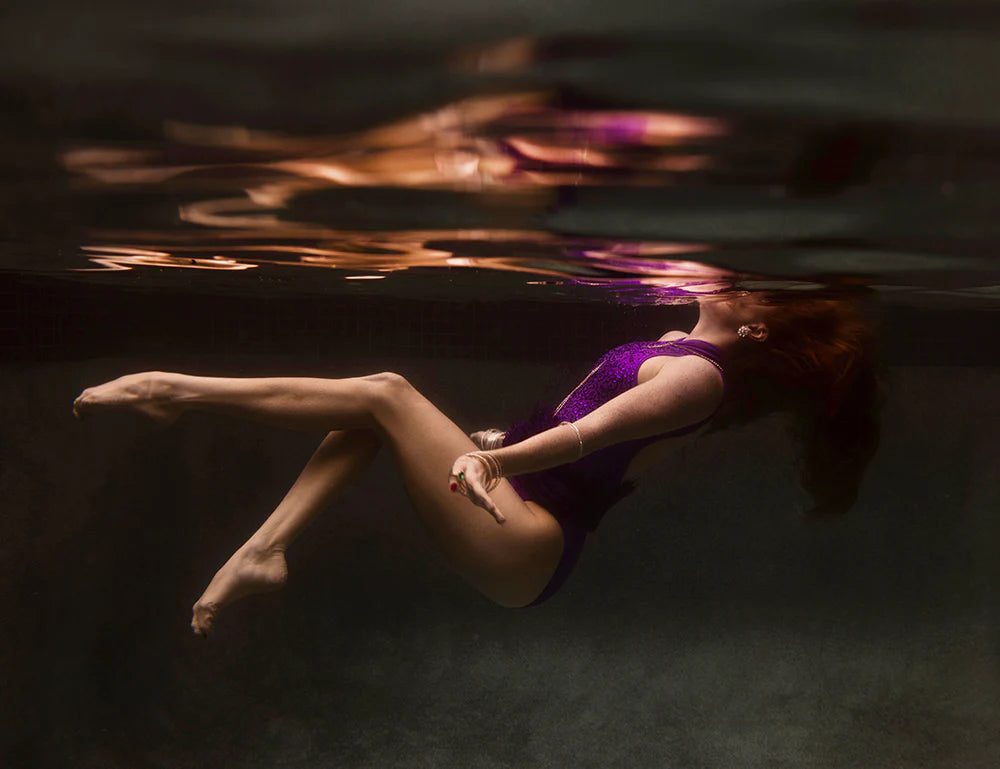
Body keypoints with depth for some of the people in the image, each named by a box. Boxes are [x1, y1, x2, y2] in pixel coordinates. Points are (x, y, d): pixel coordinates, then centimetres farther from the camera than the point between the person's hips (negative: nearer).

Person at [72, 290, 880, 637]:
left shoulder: (698, 375, -15)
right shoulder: (678, 344, 14)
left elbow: (588, 433, -27)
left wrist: (497, 456, -35)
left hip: (527, 546, -10)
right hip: (517, 505, 10)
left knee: (385, 392, -16)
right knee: (382, 396, 2)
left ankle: (178, 390, -8)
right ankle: (264, 552, -5)